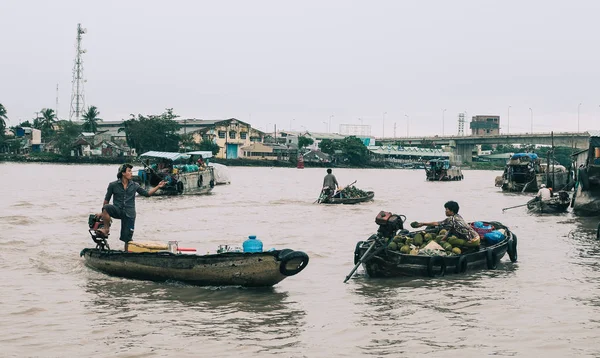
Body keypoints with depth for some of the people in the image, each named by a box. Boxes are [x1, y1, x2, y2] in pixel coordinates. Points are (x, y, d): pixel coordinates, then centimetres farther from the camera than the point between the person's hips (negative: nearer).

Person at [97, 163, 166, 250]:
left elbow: (147, 193, 11)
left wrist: (158, 187, 1)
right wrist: (102, 213, 10)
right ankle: (106, 229, -19)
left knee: (127, 238, -2)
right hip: (117, 210, -1)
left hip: (129, 214, 1)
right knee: (107, 207, -34)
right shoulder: (113, 185, 2)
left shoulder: (134, 185, 7)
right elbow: (107, 199, 8)